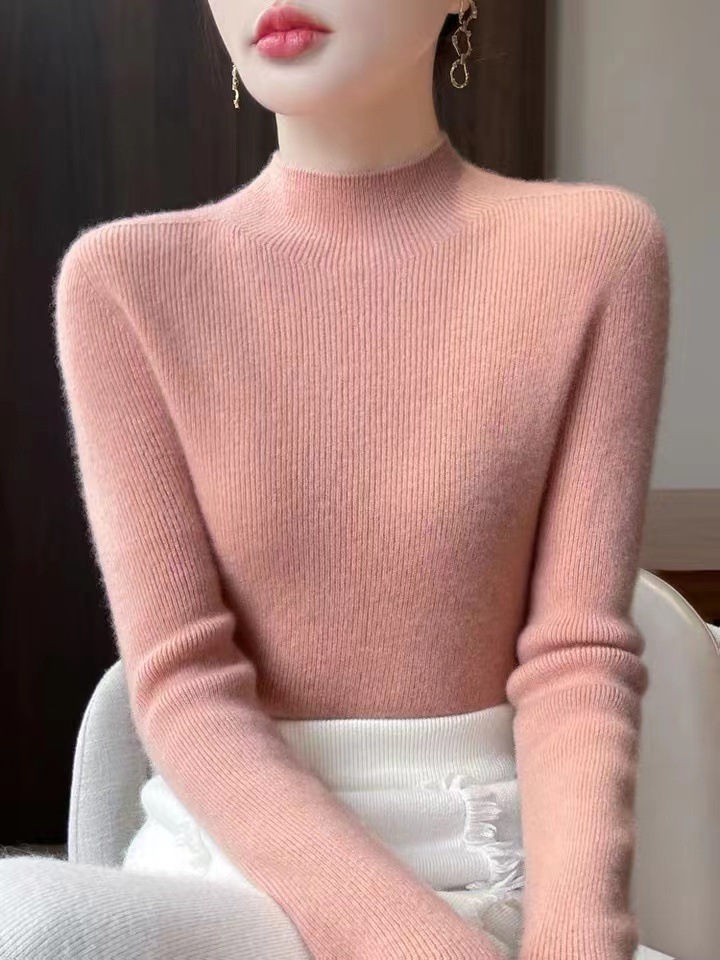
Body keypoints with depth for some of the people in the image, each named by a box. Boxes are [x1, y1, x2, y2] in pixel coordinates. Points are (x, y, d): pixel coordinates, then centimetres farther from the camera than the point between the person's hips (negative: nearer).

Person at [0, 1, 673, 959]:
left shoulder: (593, 245, -1)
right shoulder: (126, 278, -1)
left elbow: (578, 654, -6)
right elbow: (182, 683, -9)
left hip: (495, 880, 0)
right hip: (228, 872, 1)